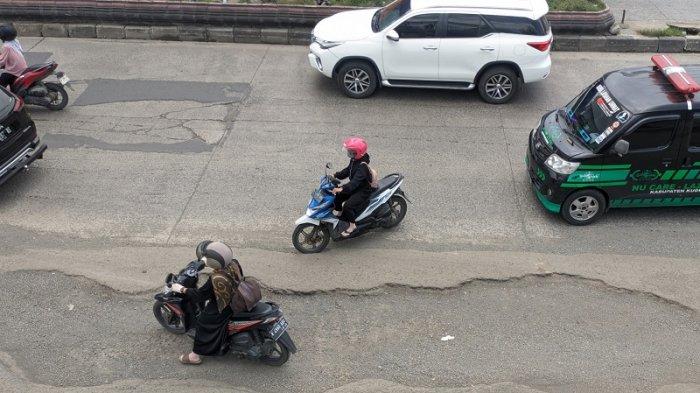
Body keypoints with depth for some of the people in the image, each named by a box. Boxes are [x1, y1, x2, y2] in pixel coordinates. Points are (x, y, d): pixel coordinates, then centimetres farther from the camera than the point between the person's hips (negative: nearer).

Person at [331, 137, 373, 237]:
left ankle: (352, 225, -7)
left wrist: (342, 189, -51)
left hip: (363, 191, -9)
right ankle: (338, 212, 26)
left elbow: (355, 181, -41)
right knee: (337, 195, 2)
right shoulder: (354, 160, -1)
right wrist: (336, 175, 3)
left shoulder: (362, 166, -31)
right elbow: (347, 171, 15)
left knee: (348, 205, -26)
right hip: (355, 187, 10)